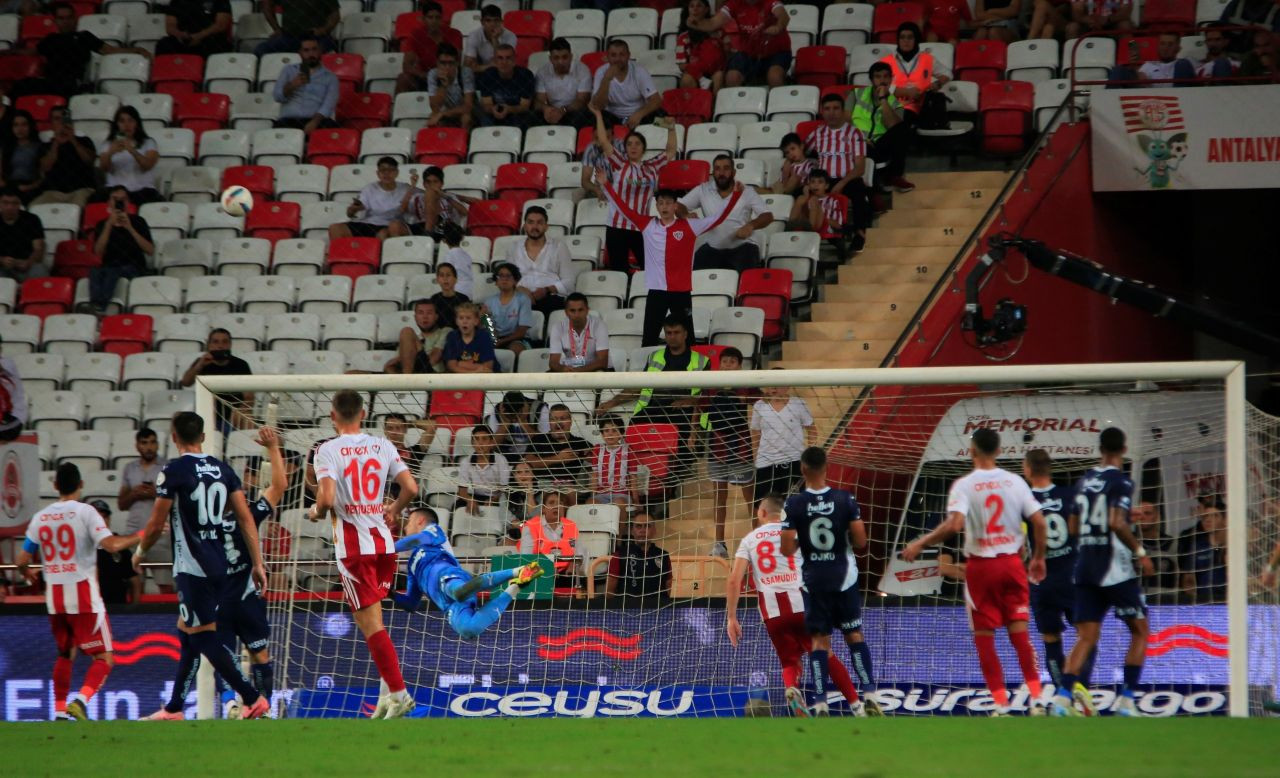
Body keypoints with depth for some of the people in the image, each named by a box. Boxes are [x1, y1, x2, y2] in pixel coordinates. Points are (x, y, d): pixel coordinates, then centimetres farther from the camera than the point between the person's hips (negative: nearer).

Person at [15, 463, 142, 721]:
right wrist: (142, 536, -8)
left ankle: (59, 710, 19)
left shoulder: (40, 518, 6)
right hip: (83, 595, -5)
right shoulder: (85, 512, -8)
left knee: (65, 654, 22)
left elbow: (22, 560, 9)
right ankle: (81, 700, -23)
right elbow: (111, 545, -20)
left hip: (54, 595, 5)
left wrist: (27, 573, 31)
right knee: (104, 658, -2)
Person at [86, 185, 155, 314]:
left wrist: (130, 228, -11)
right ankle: (96, 307, -53)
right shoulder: (103, 225, 14)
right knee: (94, 271, -33)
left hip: (134, 269, -2)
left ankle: (98, 307, -51)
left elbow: (150, 251, -3)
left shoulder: (138, 222, 10)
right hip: (109, 267, 2)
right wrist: (109, 224, -11)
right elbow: (98, 252, -3)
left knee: (111, 273, -35)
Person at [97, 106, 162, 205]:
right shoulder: (107, 144, 19)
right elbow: (104, 169, 2)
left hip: (143, 190, 0)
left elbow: (148, 165, -6)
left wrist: (132, 150, -25)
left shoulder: (148, 143, 15)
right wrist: (110, 153, -21)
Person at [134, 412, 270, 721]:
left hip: (192, 568, -8)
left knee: (204, 637, -5)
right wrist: (257, 563, 8)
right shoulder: (223, 469, 8)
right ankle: (173, 709, 22)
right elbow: (246, 519, 5)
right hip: (219, 566, 8)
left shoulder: (174, 472, -11)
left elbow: (156, 525, -8)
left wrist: (140, 553, 11)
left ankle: (253, 699, -12)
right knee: (187, 635, 16)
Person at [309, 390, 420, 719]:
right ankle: (388, 690, 16)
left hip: (353, 546, -5)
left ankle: (398, 692, -9)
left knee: (370, 623, -3)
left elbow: (327, 498, -20)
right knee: (373, 620, 20)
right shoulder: (382, 446, 5)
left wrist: (317, 513, 2)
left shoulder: (329, 451, -8)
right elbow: (411, 487, 1)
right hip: (383, 541, 5)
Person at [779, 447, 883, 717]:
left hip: (814, 581, 0)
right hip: (844, 577, 0)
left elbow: (787, 550, -10)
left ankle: (820, 704, -3)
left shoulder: (794, 505, -10)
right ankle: (869, 697, 2)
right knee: (854, 635, 11)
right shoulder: (845, 500, -7)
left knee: (819, 640, 5)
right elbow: (861, 541, -6)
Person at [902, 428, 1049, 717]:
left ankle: (1001, 705, 1)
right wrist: (1039, 557, 14)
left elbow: (955, 524, -22)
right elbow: (1039, 523, -1)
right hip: (1012, 563, 3)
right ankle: (1037, 699, 0)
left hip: (980, 565, -3)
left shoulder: (964, 485, -9)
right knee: (1020, 635, 8)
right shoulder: (1015, 482, 2)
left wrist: (919, 544, -11)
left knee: (984, 639, 6)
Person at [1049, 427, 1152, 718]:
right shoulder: (1120, 482, -10)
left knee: (1086, 637, 5)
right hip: (1115, 569, -6)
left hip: (1085, 567, 6)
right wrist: (1140, 551, -12)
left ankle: (1063, 696, -12)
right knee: (1140, 630, 8)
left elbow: (1073, 526, 16)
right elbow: (1117, 523, -23)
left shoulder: (1085, 480, 10)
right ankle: (1126, 700, 1)